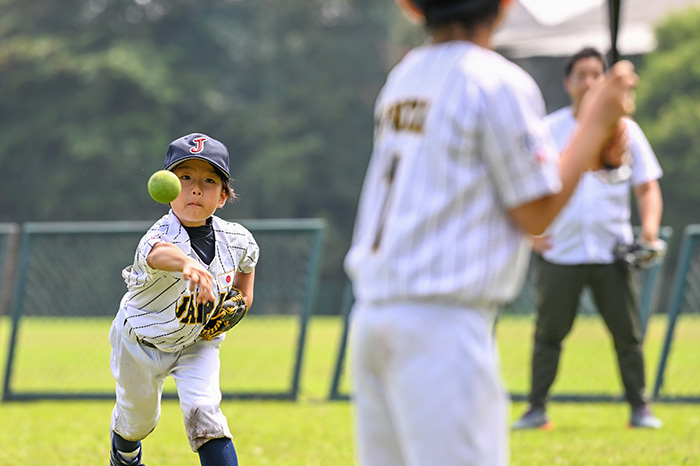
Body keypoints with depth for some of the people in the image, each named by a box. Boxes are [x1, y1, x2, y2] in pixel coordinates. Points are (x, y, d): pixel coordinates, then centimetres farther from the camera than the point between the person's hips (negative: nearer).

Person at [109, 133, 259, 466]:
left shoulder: (236, 238, -19)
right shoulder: (160, 236, -38)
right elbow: (158, 253, -67)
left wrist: (244, 290, 0)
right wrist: (186, 264, -87)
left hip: (198, 344, 2)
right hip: (141, 343, -2)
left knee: (203, 408, -20)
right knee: (139, 415, 20)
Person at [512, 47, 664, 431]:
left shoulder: (625, 130, 7)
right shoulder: (547, 131, 5)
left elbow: (647, 187, 9)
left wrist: (650, 226, -9)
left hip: (612, 254, 1)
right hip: (559, 253, 0)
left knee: (628, 333, 1)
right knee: (548, 333, 1)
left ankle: (639, 407, 9)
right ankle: (537, 409, 7)